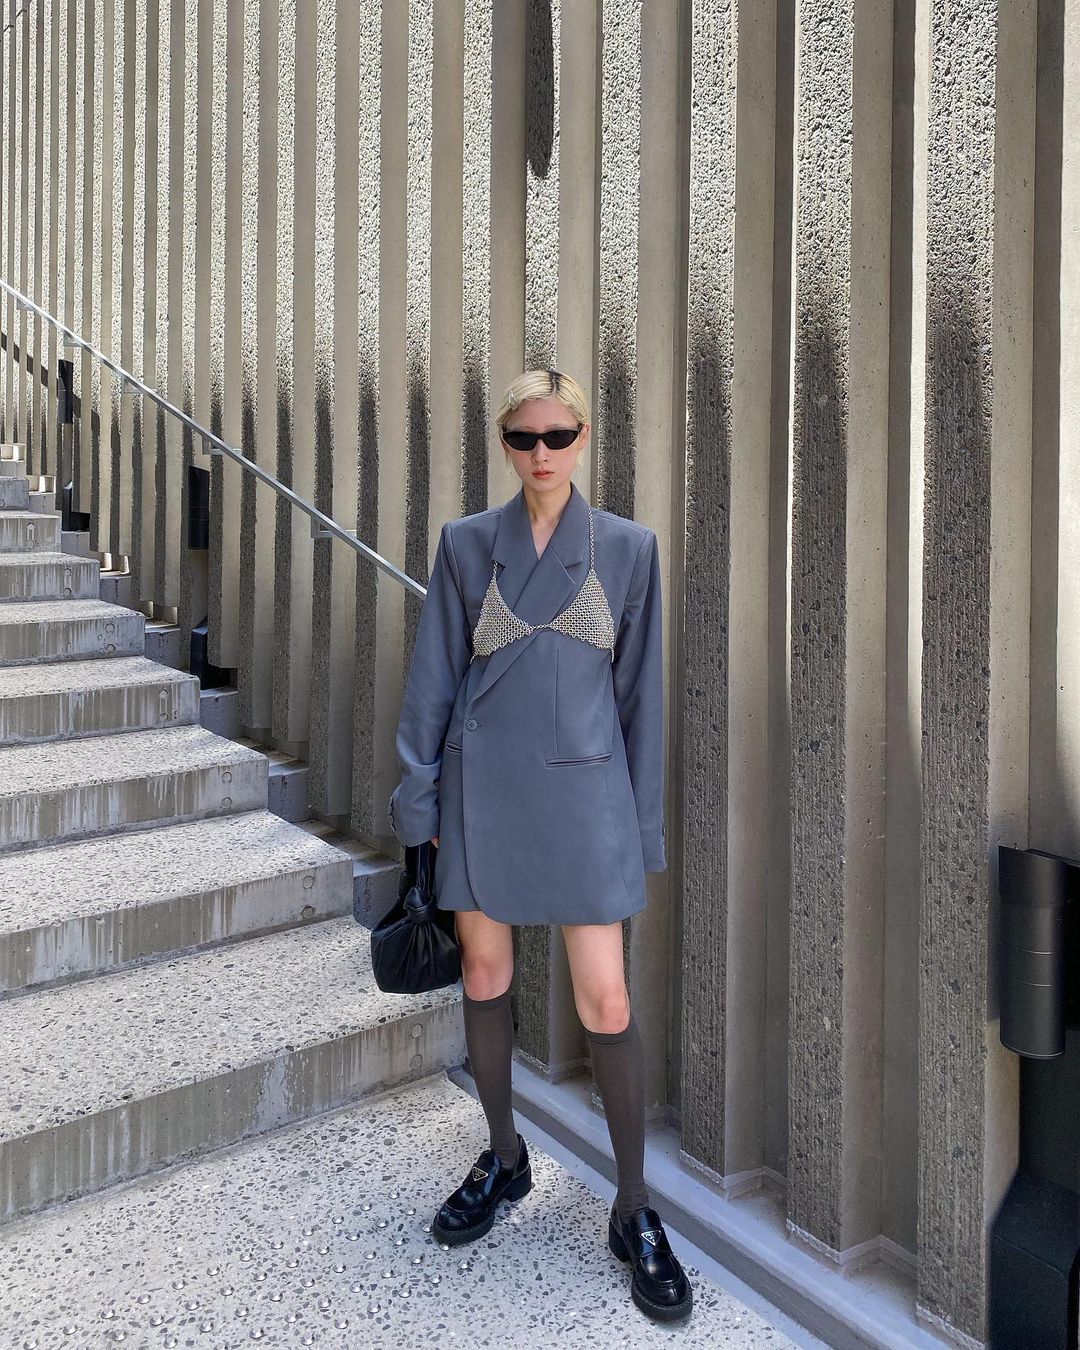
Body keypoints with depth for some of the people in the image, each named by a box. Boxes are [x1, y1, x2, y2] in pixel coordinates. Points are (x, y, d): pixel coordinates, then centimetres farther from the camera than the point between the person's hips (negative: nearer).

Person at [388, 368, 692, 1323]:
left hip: (583, 790, -1)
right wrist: (420, 795, 3)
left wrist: (643, 821, 3)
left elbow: (640, 689, 4)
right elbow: (435, 675, 6)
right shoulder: (466, 543, 4)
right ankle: (504, 1160, 35)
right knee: (485, 976, 12)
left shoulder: (627, 547, 2)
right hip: (483, 787, 2)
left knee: (607, 1003, -2)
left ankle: (635, 1210, 17)